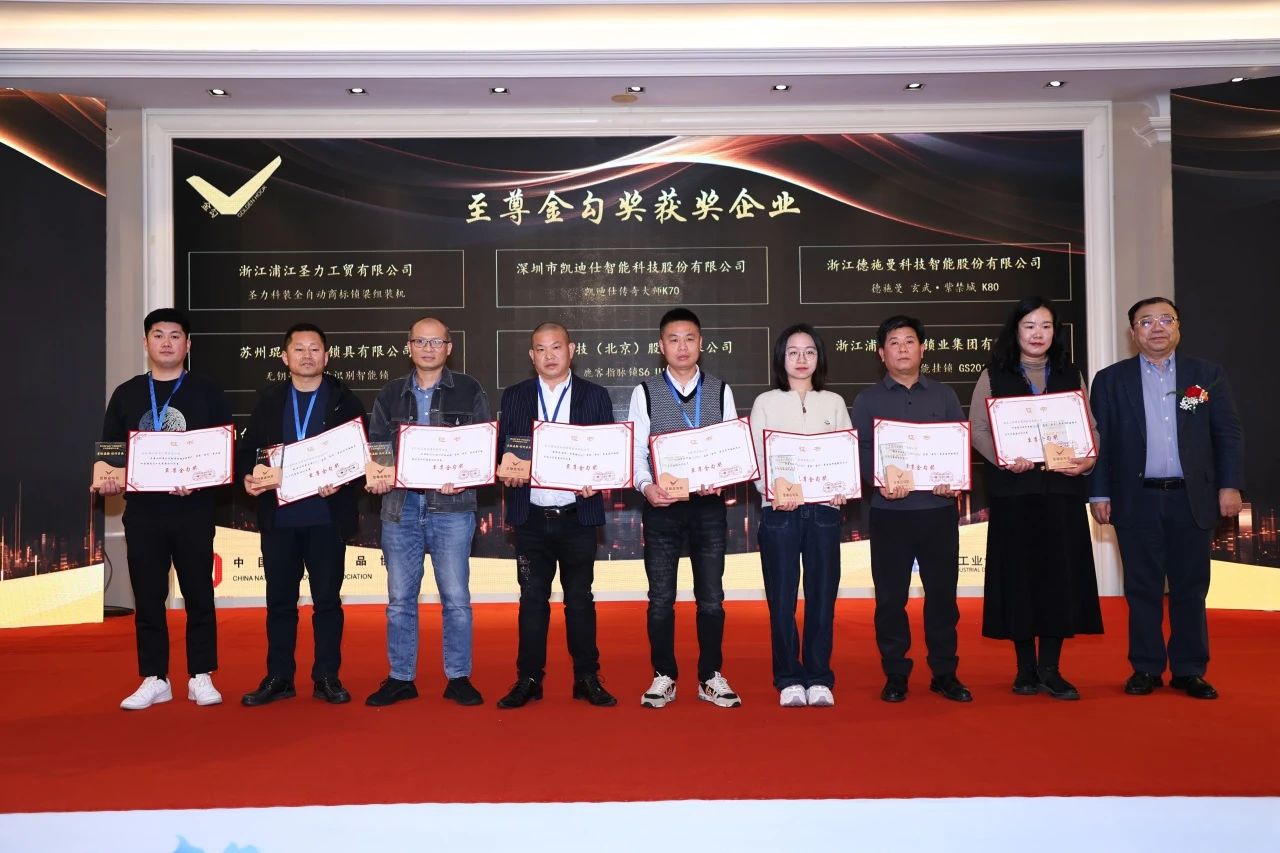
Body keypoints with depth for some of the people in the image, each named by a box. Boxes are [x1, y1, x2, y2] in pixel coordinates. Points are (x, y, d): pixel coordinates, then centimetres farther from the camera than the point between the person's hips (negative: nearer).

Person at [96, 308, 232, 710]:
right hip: (142, 511, 2)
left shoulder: (207, 393, 4)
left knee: (198, 595, 3)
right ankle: (154, 679, 15)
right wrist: (106, 478, -7)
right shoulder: (126, 394, 11)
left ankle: (201, 677, 12)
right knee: (147, 597, 6)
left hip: (193, 510, -2)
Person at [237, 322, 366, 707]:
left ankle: (327, 677, 14)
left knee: (327, 599, 4)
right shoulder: (268, 400, 10)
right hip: (278, 516, 2)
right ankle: (278, 678, 18)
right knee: (279, 599, 8)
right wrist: (248, 476, -10)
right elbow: (248, 447, 9)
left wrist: (341, 482, -18)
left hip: (326, 516, -2)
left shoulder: (344, 401, 2)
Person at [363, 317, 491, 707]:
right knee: (400, 598, 8)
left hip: (451, 508, -2)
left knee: (456, 598, 1)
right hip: (400, 507, 3)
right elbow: (375, 446, 13)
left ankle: (458, 678, 13)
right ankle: (400, 678, 19)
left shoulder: (469, 392, 5)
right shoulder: (390, 395, 13)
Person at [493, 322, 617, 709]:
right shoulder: (514, 397, 9)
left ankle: (587, 678, 16)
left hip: (577, 515, -1)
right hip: (531, 517, 1)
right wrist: (508, 472, -13)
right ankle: (528, 679, 15)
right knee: (532, 600, 6)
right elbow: (501, 449, 8)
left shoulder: (595, 396, 5)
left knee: (580, 600, 7)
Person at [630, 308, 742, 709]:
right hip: (661, 506, -1)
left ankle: (711, 677, 19)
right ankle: (664, 677, 18)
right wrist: (646, 486, -18)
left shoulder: (720, 391, 7)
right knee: (661, 597, 5)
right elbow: (636, 451, 0)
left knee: (711, 596, 7)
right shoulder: (645, 392, 4)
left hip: (708, 505, 1)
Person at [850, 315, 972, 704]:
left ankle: (944, 673, 17)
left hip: (939, 509, 1)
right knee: (890, 595, 3)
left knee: (942, 592, 6)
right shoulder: (867, 399, 8)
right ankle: (895, 675, 14)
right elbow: (860, 450, 0)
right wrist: (880, 481, -18)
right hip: (889, 511, -1)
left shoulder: (944, 396, 12)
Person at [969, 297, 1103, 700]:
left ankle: (1050, 669, 10)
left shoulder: (1071, 375, 13)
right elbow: (977, 428, 0)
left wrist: (1088, 460, -10)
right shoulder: (994, 376, 6)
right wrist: (1003, 459, -17)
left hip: (1062, 486, 2)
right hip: (1013, 489, -2)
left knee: (1061, 572, 1)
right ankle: (1026, 668, 11)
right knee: (1018, 573, 1)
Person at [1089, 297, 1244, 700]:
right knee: (1142, 589, 5)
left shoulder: (1208, 375, 8)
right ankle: (1146, 668, 14)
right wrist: (1099, 493, -4)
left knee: (1190, 588, 7)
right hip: (1137, 500, -1)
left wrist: (1230, 485, -2)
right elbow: (1099, 441, 2)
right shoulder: (1110, 379, 4)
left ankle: (1189, 670, 17)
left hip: (1192, 499, 1)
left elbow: (1228, 434, 6)